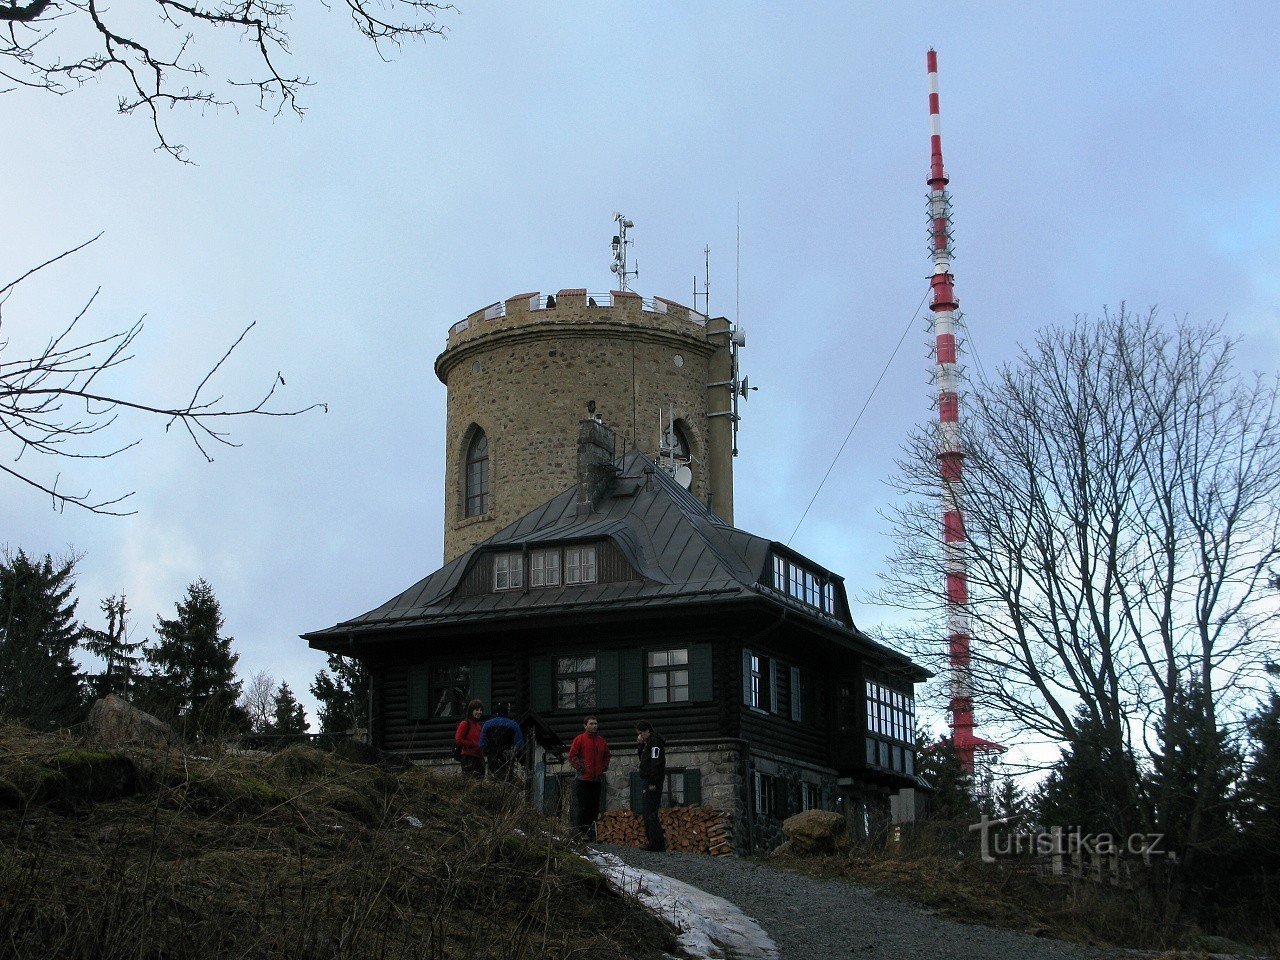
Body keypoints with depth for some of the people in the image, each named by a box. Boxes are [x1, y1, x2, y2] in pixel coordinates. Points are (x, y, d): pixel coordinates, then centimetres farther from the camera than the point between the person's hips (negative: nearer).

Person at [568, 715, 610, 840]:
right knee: (583, 806, -9)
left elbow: (606, 756, 27)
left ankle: (591, 832, 9)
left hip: (597, 779, 5)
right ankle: (578, 831, -6)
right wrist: (580, 768, -9)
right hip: (584, 778, -5)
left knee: (595, 807, 5)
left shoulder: (602, 741, 15)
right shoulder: (579, 739, 0)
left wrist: (603, 768, 13)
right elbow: (572, 755, -2)